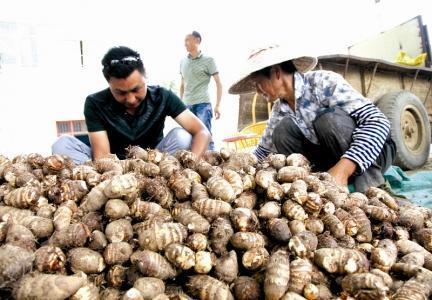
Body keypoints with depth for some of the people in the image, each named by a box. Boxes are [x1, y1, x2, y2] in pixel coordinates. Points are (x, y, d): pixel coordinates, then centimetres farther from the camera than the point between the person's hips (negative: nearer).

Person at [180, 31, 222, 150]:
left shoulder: (208, 60, 1)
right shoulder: (183, 62, 13)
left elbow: (218, 83, -1)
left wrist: (218, 105, -9)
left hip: (203, 104, -5)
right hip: (186, 105, 5)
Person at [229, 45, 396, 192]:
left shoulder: (323, 83, -20)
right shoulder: (279, 111, 0)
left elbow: (377, 122, -29)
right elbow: (263, 151, 13)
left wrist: (342, 169, -40)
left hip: (373, 151, -5)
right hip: (332, 157, 5)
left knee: (328, 118, -32)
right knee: (282, 131, -15)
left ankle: (371, 183, -19)